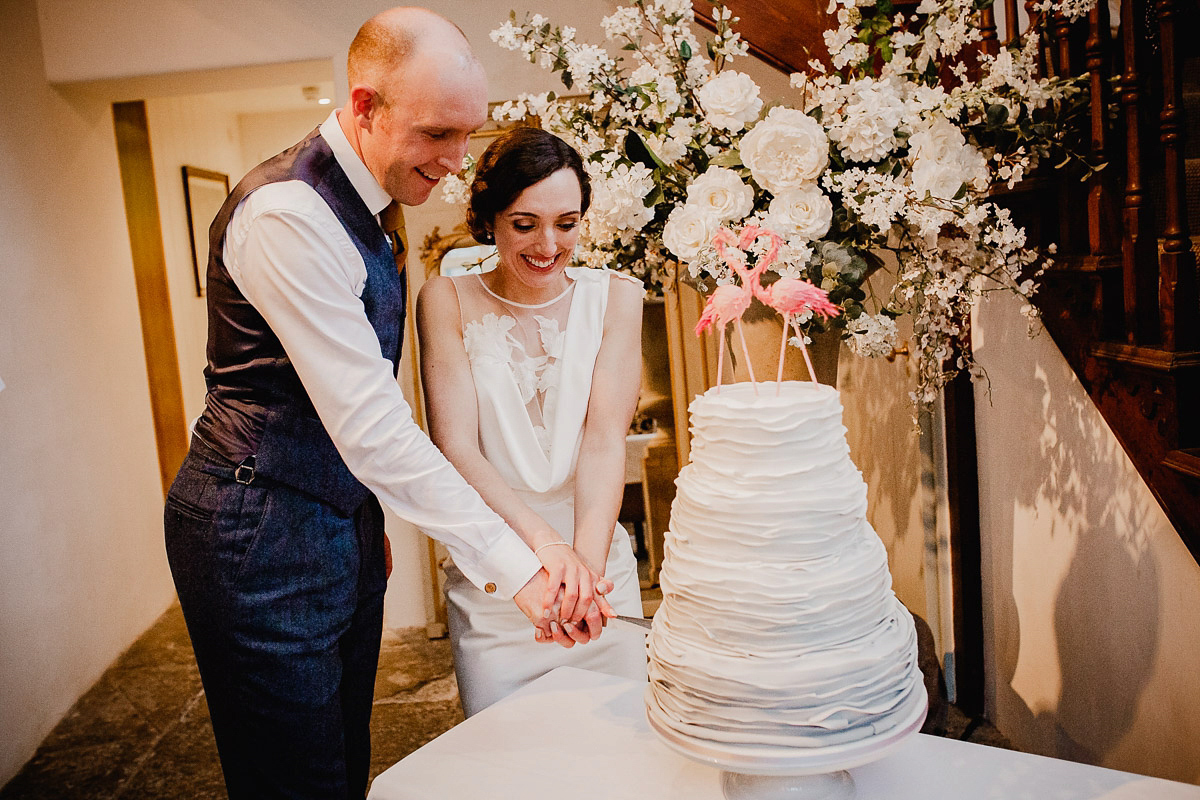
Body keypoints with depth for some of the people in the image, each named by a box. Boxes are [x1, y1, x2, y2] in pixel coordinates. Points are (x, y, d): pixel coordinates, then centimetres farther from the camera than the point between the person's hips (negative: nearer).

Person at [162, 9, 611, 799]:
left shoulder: (367, 207, 8)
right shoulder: (288, 213, -22)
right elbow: (369, 426, -27)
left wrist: (371, 520, 17)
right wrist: (512, 563, -25)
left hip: (342, 519, 9)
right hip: (263, 534, -9)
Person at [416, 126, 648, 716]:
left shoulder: (615, 296, -2)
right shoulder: (448, 301, -5)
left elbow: (606, 441, -11)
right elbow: (455, 446, -13)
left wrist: (587, 562, -27)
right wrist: (543, 541, -28)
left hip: (602, 564, 1)